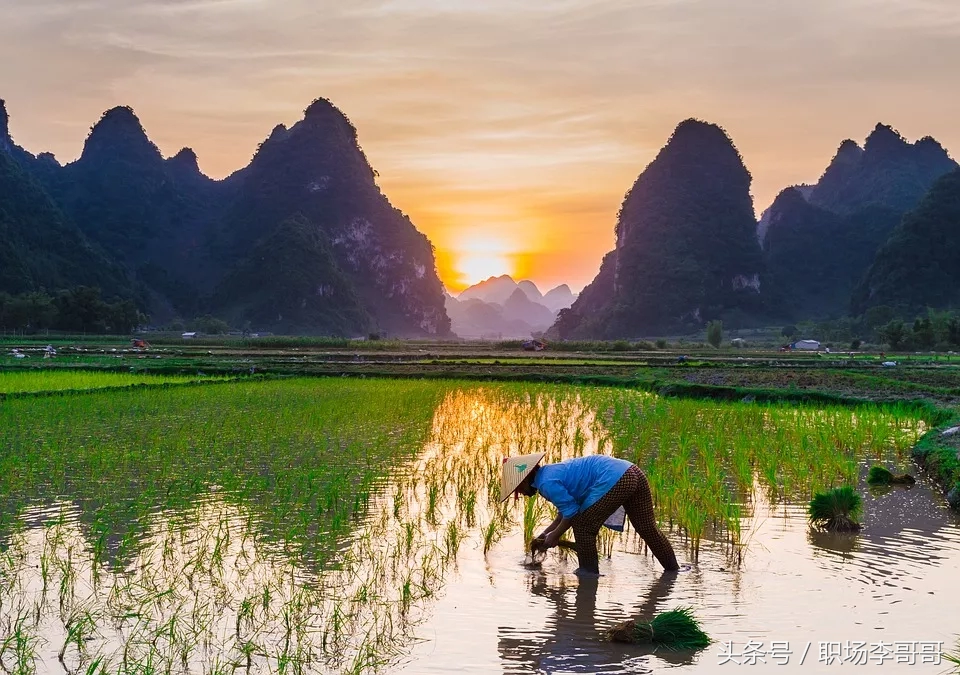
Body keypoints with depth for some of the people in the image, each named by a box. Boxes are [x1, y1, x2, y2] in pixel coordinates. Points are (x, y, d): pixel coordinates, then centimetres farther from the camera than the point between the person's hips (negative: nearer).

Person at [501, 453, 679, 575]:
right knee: (648, 528, 17)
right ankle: (673, 568, 25)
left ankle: (589, 571, 13)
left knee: (583, 526, 4)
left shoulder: (547, 483, -7)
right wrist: (546, 533, 32)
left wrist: (555, 536, 6)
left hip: (613, 480, -10)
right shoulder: (551, 472, 23)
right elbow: (568, 509, 32)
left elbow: (572, 512, -8)